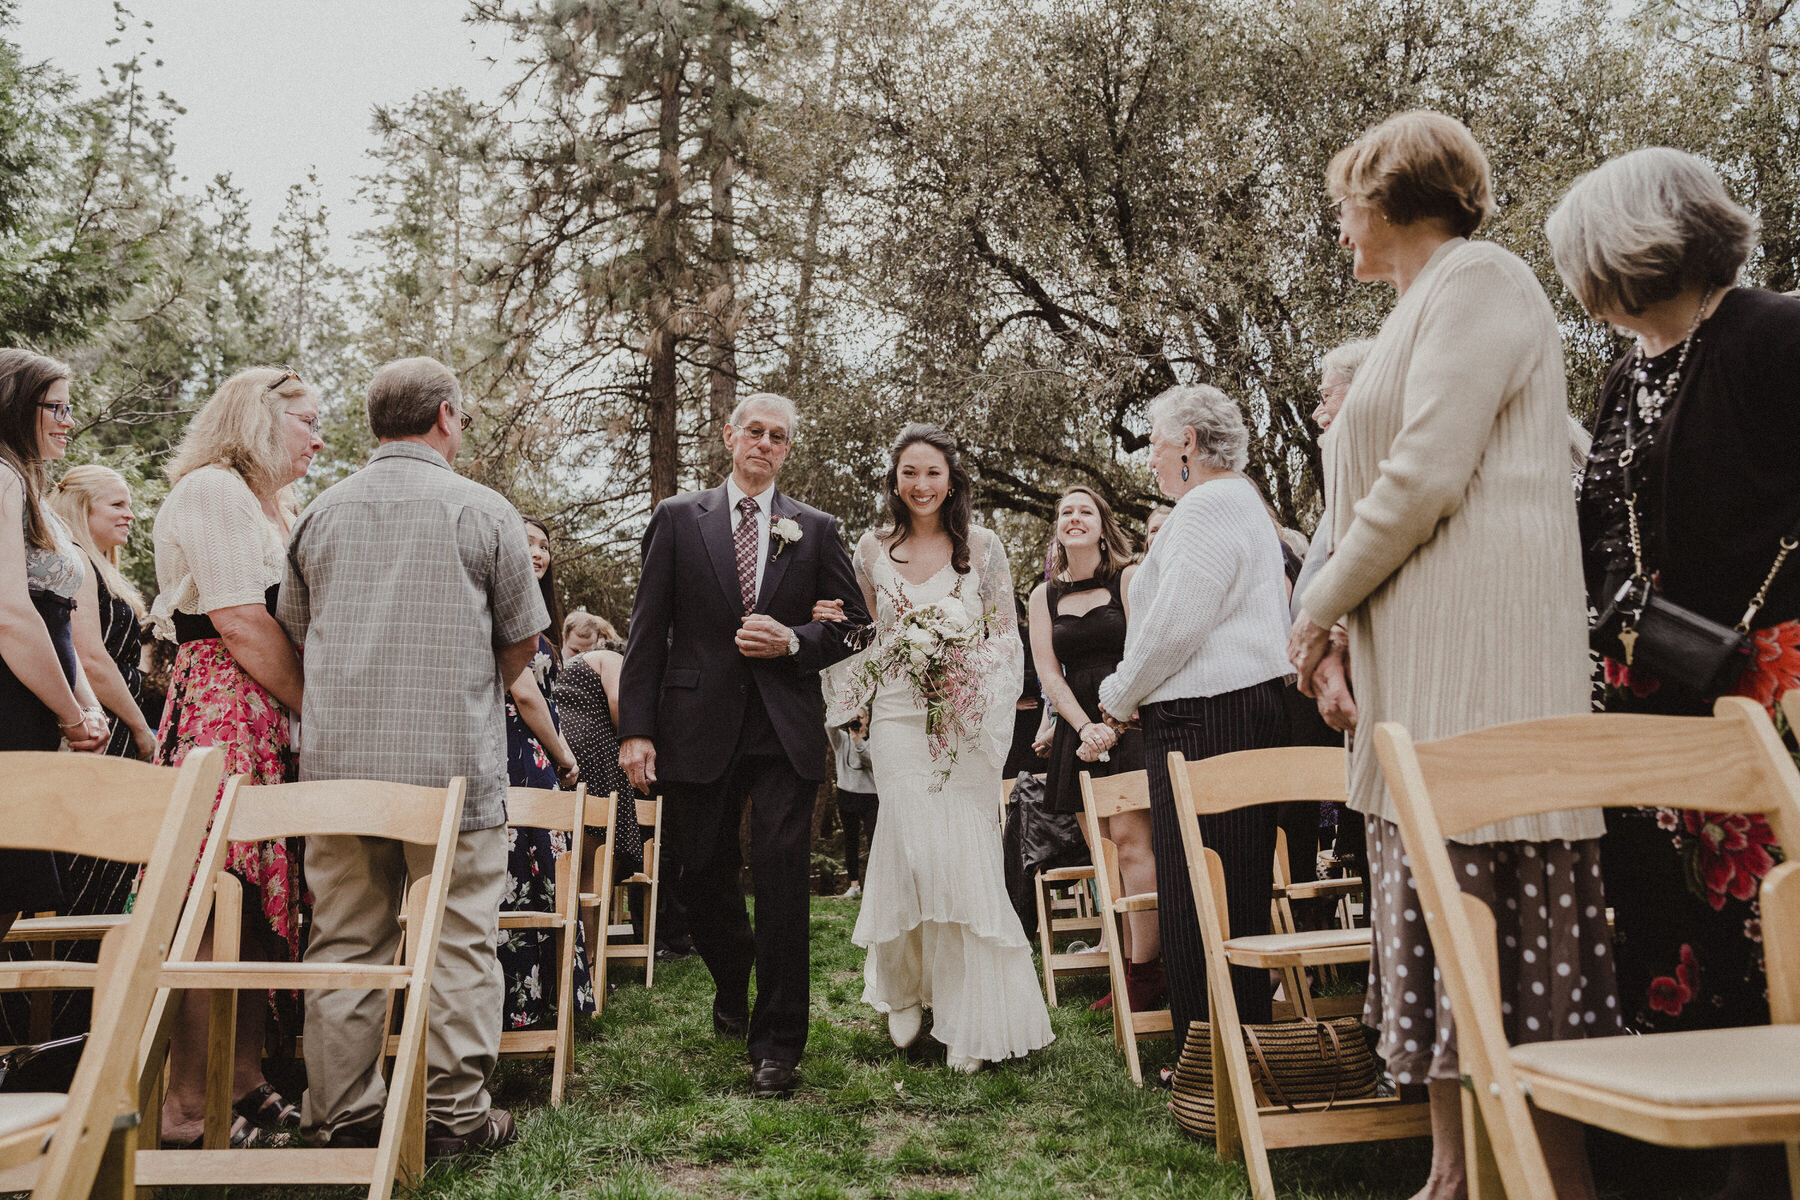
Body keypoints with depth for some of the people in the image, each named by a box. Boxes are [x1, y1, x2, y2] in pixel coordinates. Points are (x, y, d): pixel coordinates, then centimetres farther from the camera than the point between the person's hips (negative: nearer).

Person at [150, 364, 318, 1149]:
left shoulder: (270, 505, 25)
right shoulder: (211, 490, -6)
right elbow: (241, 624, -14)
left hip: (273, 720, 10)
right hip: (223, 710, -10)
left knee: (265, 902, 8)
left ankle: (244, 1082, 15)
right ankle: (184, 1111, -3)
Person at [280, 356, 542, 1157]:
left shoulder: (322, 513, 8)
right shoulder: (483, 511, -3)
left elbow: (296, 632, 16)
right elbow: (521, 642, 2)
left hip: (339, 758, 4)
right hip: (453, 761, -4)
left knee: (345, 939, 10)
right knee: (458, 939, 4)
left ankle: (344, 1115, 17)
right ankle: (454, 1115, 8)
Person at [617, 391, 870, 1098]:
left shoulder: (815, 529, 9)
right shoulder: (677, 519, 7)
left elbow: (853, 623, 11)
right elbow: (648, 631, 2)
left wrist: (794, 641, -9)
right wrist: (636, 728, -5)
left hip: (785, 730, 0)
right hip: (699, 728, 1)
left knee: (782, 880, -5)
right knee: (703, 880, 11)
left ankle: (777, 1043, 7)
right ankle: (733, 981, 42)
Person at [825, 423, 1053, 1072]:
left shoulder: (982, 545, 4)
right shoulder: (873, 549, 8)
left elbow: (1008, 635, 4)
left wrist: (965, 662, -11)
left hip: (968, 719, 0)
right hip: (899, 716, 0)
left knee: (967, 856, -3)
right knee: (916, 851, -8)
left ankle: (970, 1016, 8)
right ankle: (905, 992, 14)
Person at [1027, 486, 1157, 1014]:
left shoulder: (1129, 578, 2)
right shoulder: (1044, 595, 13)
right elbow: (1050, 674, 6)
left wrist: (1114, 723, -14)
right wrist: (1085, 728, -9)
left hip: (1131, 719, -4)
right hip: (1078, 728, 4)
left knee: (1129, 837, -14)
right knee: (1100, 851, 1)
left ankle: (1145, 970, -8)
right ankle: (1127, 970, 7)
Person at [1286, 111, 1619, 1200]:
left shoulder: (1477, 277, -4)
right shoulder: (1427, 306, 25)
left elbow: (1425, 476, -16)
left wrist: (1322, 603, -7)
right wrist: (1345, 616, 12)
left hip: (1479, 648, -10)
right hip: (1423, 655, 10)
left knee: (1493, 901, -8)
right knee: (1434, 906, 7)